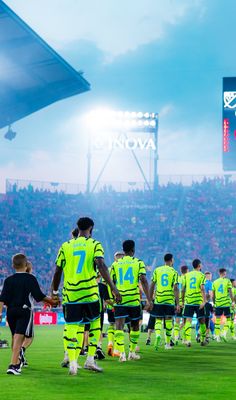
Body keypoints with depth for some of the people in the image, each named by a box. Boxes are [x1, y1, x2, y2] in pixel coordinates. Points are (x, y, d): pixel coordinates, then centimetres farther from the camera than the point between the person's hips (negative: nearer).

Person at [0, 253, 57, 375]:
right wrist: (52, 301, 9)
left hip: (11, 311, 4)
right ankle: (13, 365, -25)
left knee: (15, 337, 19)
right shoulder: (30, 279, -3)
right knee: (19, 337, -12)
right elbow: (39, 296, -3)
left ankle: (17, 363, 31)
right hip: (25, 310, -4)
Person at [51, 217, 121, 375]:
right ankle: (90, 359, 10)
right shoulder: (95, 245, 0)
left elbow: (58, 271, 8)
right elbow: (101, 266, -14)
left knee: (72, 327, 4)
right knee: (95, 324, 15)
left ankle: (72, 362, -5)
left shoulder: (66, 246, 7)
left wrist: (54, 292, 20)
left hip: (70, 294, 2)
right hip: (90, 293, -1)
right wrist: (113, 288, -17)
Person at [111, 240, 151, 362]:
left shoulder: (115, 264, 8)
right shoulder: (139, 263, 1)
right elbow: (143, 280, -9)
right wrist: (148, 300, -10)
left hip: (119, 300, 1)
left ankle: (121, 352, -22)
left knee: (119, 326, -6)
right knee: (135, 326, 17)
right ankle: (132, 352, 23)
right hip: (134, 299, -1)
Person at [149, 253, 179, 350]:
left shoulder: (157, 270, 5)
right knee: (168, 320, 9)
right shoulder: (174, 272, -2)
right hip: (170, 300, -1)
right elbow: (175, 288, -8)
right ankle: (167, 343, 13)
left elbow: (152, 285, 3)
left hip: (158, 299, 1)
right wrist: (178, 304, -6)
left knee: (158, 319, 8)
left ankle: (158, 335, -22)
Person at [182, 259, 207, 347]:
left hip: (188, 301, 2)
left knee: (188, 320, -3)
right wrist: (204, 301, -15)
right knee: (202, 321, 12)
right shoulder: (201, 275, -1)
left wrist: (182, 301, 17)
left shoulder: (186, 275, 9)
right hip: (199, 301, -2)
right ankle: (202, 340, 20)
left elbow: (183, 289, 8)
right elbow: (202, 288, -12)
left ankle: (188, 340, -18)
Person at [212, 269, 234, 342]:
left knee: (217, 319, 7)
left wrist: (214, 303, 19)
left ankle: (217, 336, 5)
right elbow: (230, 293, -7)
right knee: (228, 319, 7)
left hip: (217, 303, 3)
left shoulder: (215, 282, 8)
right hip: (226, 303, -3)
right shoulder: (227, 281, -1)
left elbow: (213, 295, 10)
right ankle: (224, 332, -12)